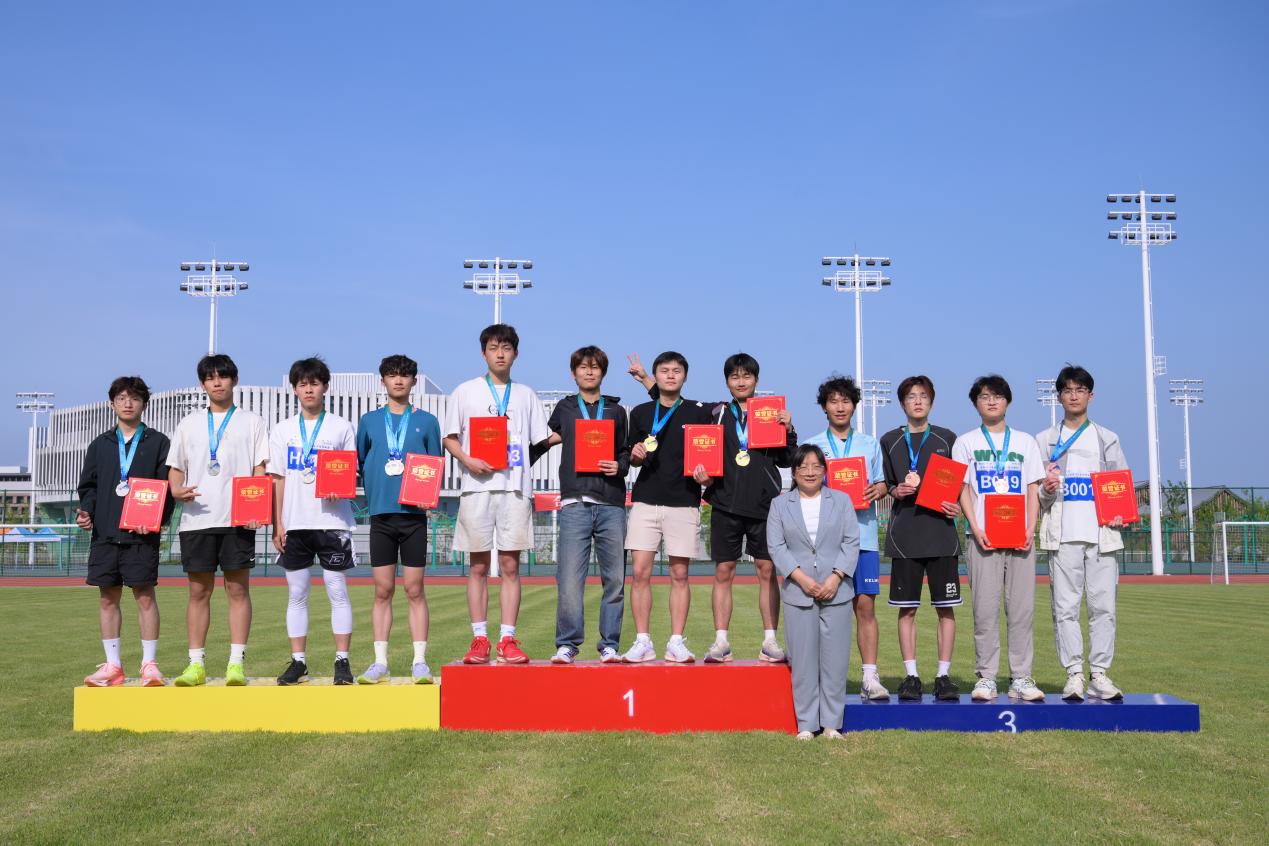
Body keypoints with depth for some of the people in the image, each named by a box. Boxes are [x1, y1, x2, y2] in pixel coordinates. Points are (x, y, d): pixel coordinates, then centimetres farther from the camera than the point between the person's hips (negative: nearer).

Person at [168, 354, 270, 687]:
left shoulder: (251, 422, 10)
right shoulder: (189, 424, 17)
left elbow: (260, 469, 4)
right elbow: (176, 467, 16)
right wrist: (177, 491, -7)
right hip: (196, 518, 2)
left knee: (238, 588, -3)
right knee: (199, 590, 3)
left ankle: (236, 663, -1)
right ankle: (196, 664, 8)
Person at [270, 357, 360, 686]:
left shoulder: (341, 427, 5)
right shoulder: (283, 430, 11)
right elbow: (277, 480, 10)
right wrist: (277, 523, 3)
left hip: (332, 520, -2)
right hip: (294, 522, 3)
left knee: (337, 590, -3)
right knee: (296, 593, 6)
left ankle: (342, 660, 2)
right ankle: (298, 661, 12)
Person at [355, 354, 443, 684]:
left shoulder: (427, 421, 7)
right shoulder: (369, 421, 11)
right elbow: (358, 462, 15)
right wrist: (369, 490, -2)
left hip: (414, 512, -1)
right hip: (380, 513, 1)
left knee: (414, 590, 1)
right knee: (383, 590, 4)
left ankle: (420, 661, 4)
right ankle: (380, 662, 8)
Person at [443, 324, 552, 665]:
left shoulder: (525, 394, 14)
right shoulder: (466, 392, 9)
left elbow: (540, 441, 13)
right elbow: (449, 438, 7)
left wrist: (520, 467, -4)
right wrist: (468, 461, -10)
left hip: (515, 487, 1)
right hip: (477, 486, -1)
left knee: (510, 566, 0)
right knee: (479, 566, 2)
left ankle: (508, 640, 3)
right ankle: (479, 640, 6)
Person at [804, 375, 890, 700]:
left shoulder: (870, 444, 15)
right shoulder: (811, 446, 11)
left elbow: (882, 483, 14)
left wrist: (877, 490, -8)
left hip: (862, 535, 1)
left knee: (865, 605, -3)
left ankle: (870, 677, -1)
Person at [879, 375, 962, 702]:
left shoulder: (947, 439, 9)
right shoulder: (890, 441, 10)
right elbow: (885, 484, 13)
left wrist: (955, 506, -8)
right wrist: (897, 490, -8)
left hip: (941, 532, 0)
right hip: (904, 533, 0)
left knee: (946, 607, 1)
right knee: (907, 608, 2)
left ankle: (944, 675, 8)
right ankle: (911, 675, 9)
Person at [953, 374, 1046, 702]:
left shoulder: (1025, 441, 16)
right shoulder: (966, 442, 11)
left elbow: (1033, 489, 10)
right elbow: (962, 489, 4)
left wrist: (1031, 529, -5)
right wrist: (975, 528, -9)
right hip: (984, 537, -1)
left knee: (1022, 608, -1)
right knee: (985, 609, -4)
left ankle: (1021, 678, 4)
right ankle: (986, 677, 2)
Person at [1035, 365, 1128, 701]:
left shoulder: (1107, 439, 16)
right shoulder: (1045, 440, 12)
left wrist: (1121, 514, -4)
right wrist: (1045, 490, -13)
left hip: (1101, 534, 1)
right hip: (1062, 534, -1)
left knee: (1103, 606, -2)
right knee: (1065, 607, -4)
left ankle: (1099, 674, 4)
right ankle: (1074, 674, 0)